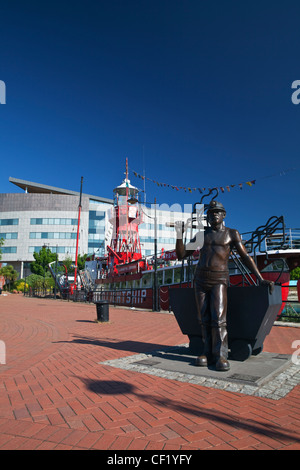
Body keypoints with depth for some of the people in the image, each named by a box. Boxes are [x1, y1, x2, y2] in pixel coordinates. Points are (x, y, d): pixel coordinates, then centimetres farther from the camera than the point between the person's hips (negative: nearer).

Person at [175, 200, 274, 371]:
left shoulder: (232, 233, 5)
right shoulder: (202, 235, 12)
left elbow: (246, 257, 0)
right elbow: (181, 254, 11)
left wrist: (260, 278, -9)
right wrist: (179, 235, -5)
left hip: (219, 280, -3)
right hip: (201, 280, 4)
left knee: (218, 318, -15)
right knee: (204, 319, 1)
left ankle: (221, 356, -10)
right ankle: (208, 353, 6)